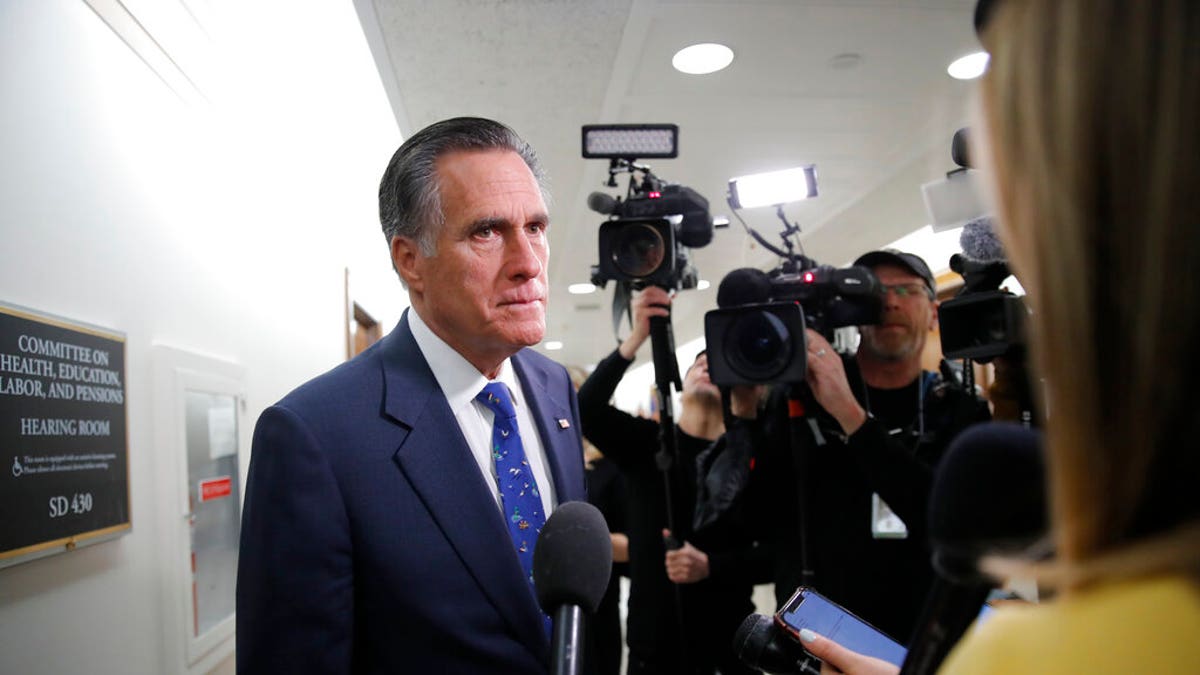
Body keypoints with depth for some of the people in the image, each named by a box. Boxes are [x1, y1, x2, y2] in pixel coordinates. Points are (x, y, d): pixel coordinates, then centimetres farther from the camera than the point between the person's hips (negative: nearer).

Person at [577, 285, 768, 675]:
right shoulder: (644, 440, 1)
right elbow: (586, 410, -18)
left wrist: (709, 566, -20)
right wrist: (636, 339, -26)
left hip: (729, 636, 1)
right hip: (654, 636, 0)